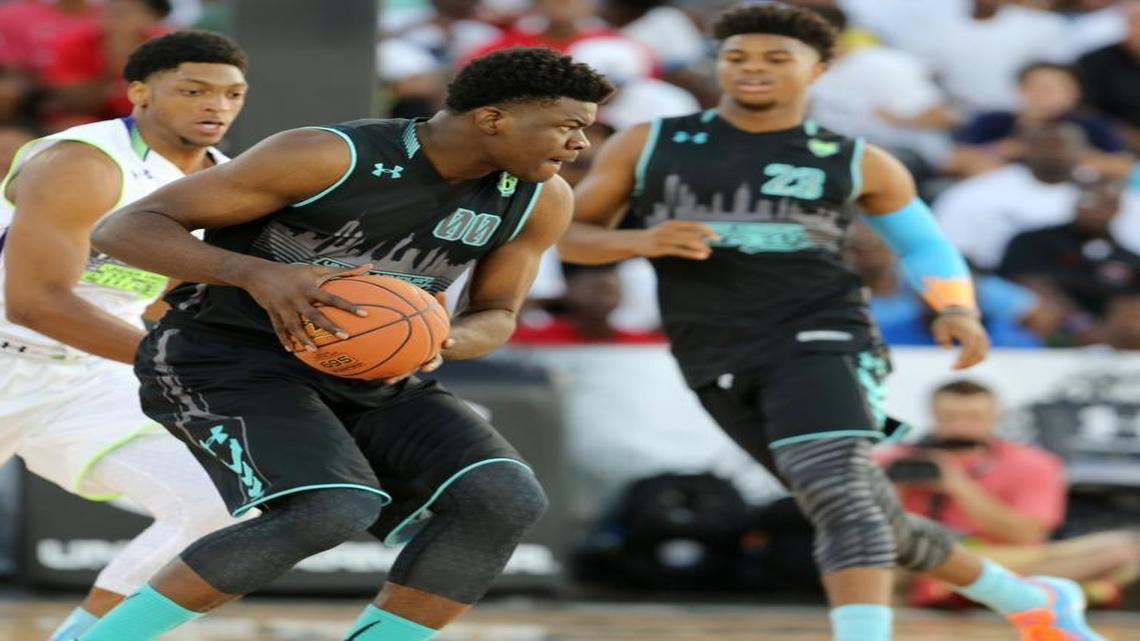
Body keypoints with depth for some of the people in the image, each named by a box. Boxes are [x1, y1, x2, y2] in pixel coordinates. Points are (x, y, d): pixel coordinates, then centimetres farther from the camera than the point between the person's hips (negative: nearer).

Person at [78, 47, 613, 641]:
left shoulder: (542, 200, -6)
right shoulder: (331, 157, -23)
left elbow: (495, 317, 11)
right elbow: (123, 228, -19)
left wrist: (437, 343, -15)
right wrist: (258, 273, -38)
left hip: (369, 377, 6)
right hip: (225, 358, -6)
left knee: (506, 500, -18)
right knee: (333, 509, -32)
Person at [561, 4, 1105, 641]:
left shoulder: (857, 163, 6)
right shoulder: (648, 146, 7)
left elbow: (925, 244, 18)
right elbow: (569, 236, 9)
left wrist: (959, 310, -3)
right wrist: (639, 240, -12)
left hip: (820, 342, -2)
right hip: (720, 365, 2)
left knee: (839, 494, -29)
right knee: (875, 520, 8)